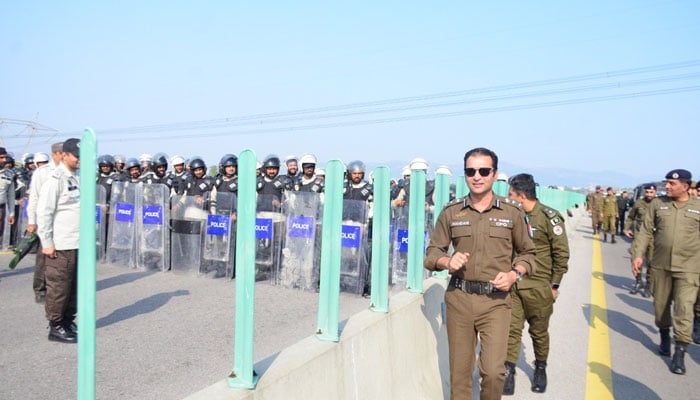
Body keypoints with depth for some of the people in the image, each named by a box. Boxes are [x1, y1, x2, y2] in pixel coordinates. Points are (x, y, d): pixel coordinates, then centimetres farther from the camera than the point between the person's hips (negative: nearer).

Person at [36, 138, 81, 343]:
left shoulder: (79, 177, 12)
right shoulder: (55, 179, -10)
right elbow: (44, 212, -12)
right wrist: (47, 243, -12)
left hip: (79, 243, 7)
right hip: (61, 245, -7)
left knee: (75, 285, 13)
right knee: (59, 286, 1)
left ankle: (68, 322, 26)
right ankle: (55, 327, 13)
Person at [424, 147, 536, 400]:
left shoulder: (512, 212, 3)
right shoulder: (451, 212, 5)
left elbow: (528, 253, 12)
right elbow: (432, 253, 9)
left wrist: (514, 274, -7)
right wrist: (447, 261, -13)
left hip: (496, 301, -1)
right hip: (459, 298, 2)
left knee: (494, 371, -7)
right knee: (459, 371, 10)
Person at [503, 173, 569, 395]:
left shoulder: (548, 217, -10)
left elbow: (562, 253, -8)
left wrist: (554, 285, -7)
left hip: (538, 288, -4)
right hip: (513, 285, 4)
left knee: (539, 332, 12)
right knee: (512, 329, 2)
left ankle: (541, 369, 33)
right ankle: (509, 372, 12)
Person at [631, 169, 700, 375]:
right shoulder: (657, 203, 2)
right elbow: (646, 231, 3)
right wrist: (638, 254, -7)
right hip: (660, 266, 2)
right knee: (660, 305, 14)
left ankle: (680, 353, 3)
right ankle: (664, 336, 39)